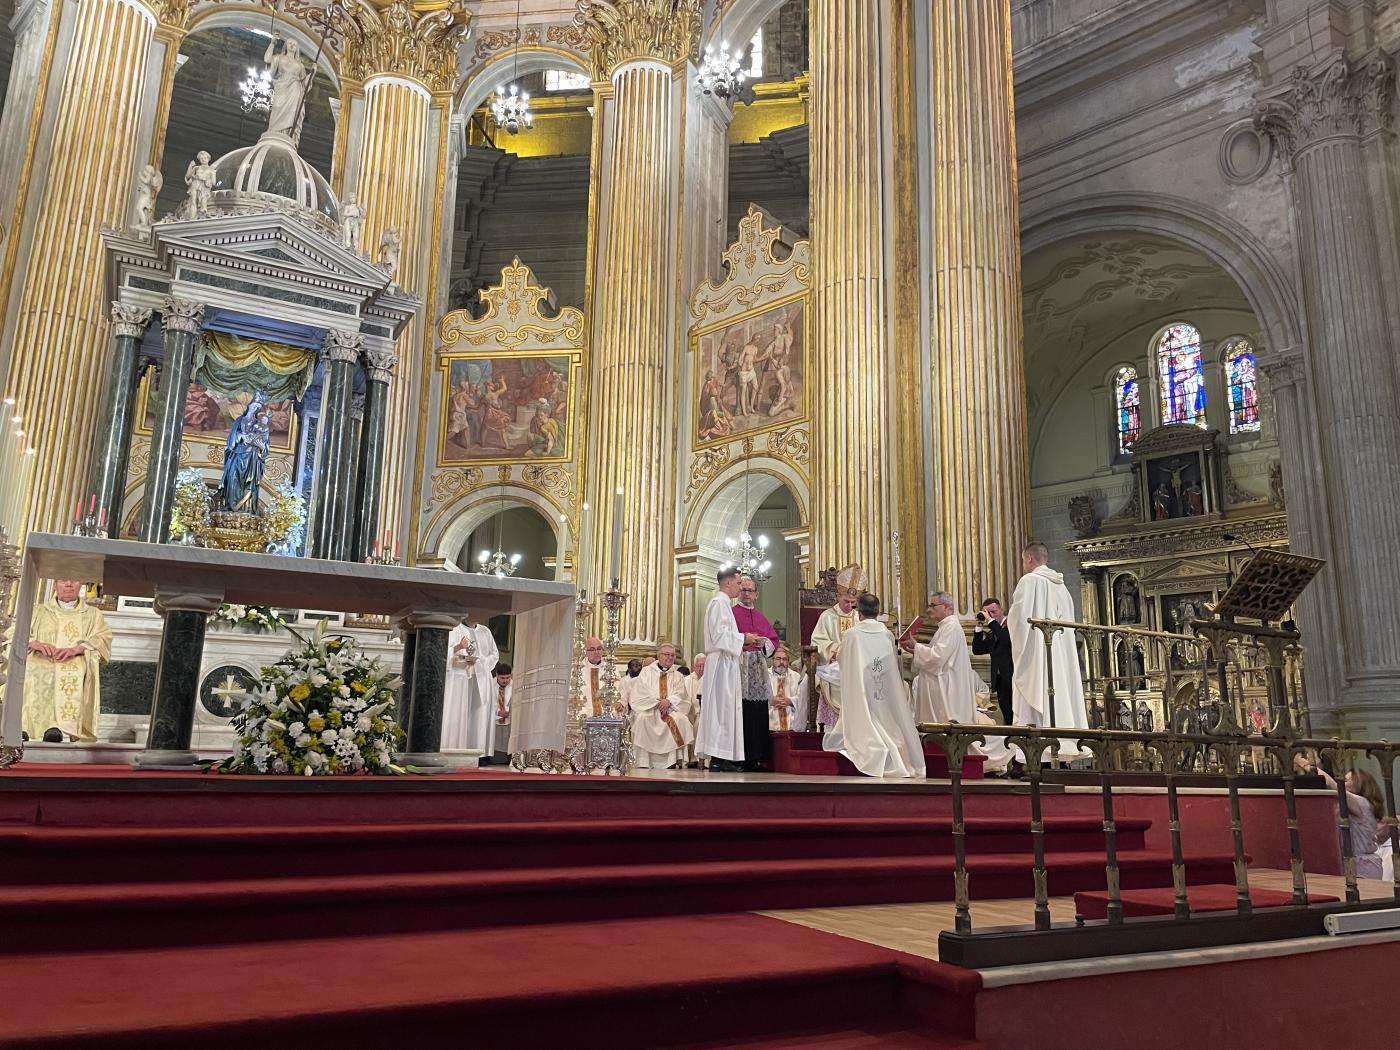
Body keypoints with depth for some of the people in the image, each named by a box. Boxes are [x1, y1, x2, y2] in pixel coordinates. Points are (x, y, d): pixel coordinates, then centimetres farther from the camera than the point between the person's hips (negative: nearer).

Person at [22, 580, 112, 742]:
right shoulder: (39, 612, 28)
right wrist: (36, 644, -11)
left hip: (78, 665, -1)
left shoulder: (94, 615, 24)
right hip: (42, 667, 1)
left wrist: (75, 649, -15)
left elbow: (103, 639, 6)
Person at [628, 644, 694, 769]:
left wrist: (669, 701, -18)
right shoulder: (646, 671, 13)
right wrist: (657, 702, -12)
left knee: (680, 719, -31)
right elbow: (640, 693, 1)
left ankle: (674, 761, -32)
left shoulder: (677, 676, 18)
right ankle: (643, 763, -33)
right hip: (648, 709, -1)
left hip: (670, 710, 2)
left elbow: (680, 695, 3)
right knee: (643, 719, -35)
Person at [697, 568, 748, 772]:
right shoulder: (719, 603, -10)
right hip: (722, 662, -10)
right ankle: (718, 758, -9)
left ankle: (720, 757, 9)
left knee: (727, 707, 8)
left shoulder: (723, 603, 21)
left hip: (725, 662, 10)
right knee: (722, 707, -10)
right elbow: (719, 634, -19)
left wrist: (743, 642, 15)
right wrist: (743, 638, -10)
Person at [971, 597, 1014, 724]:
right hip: (1000, 679, 7)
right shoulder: (991, 632, 16)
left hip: (1013, 678, -7)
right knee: (1007, 717, 9)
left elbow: (1006, 639, -25)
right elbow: (977, 650, 10)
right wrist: (979, 628, 3)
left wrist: (991, 621, -20)